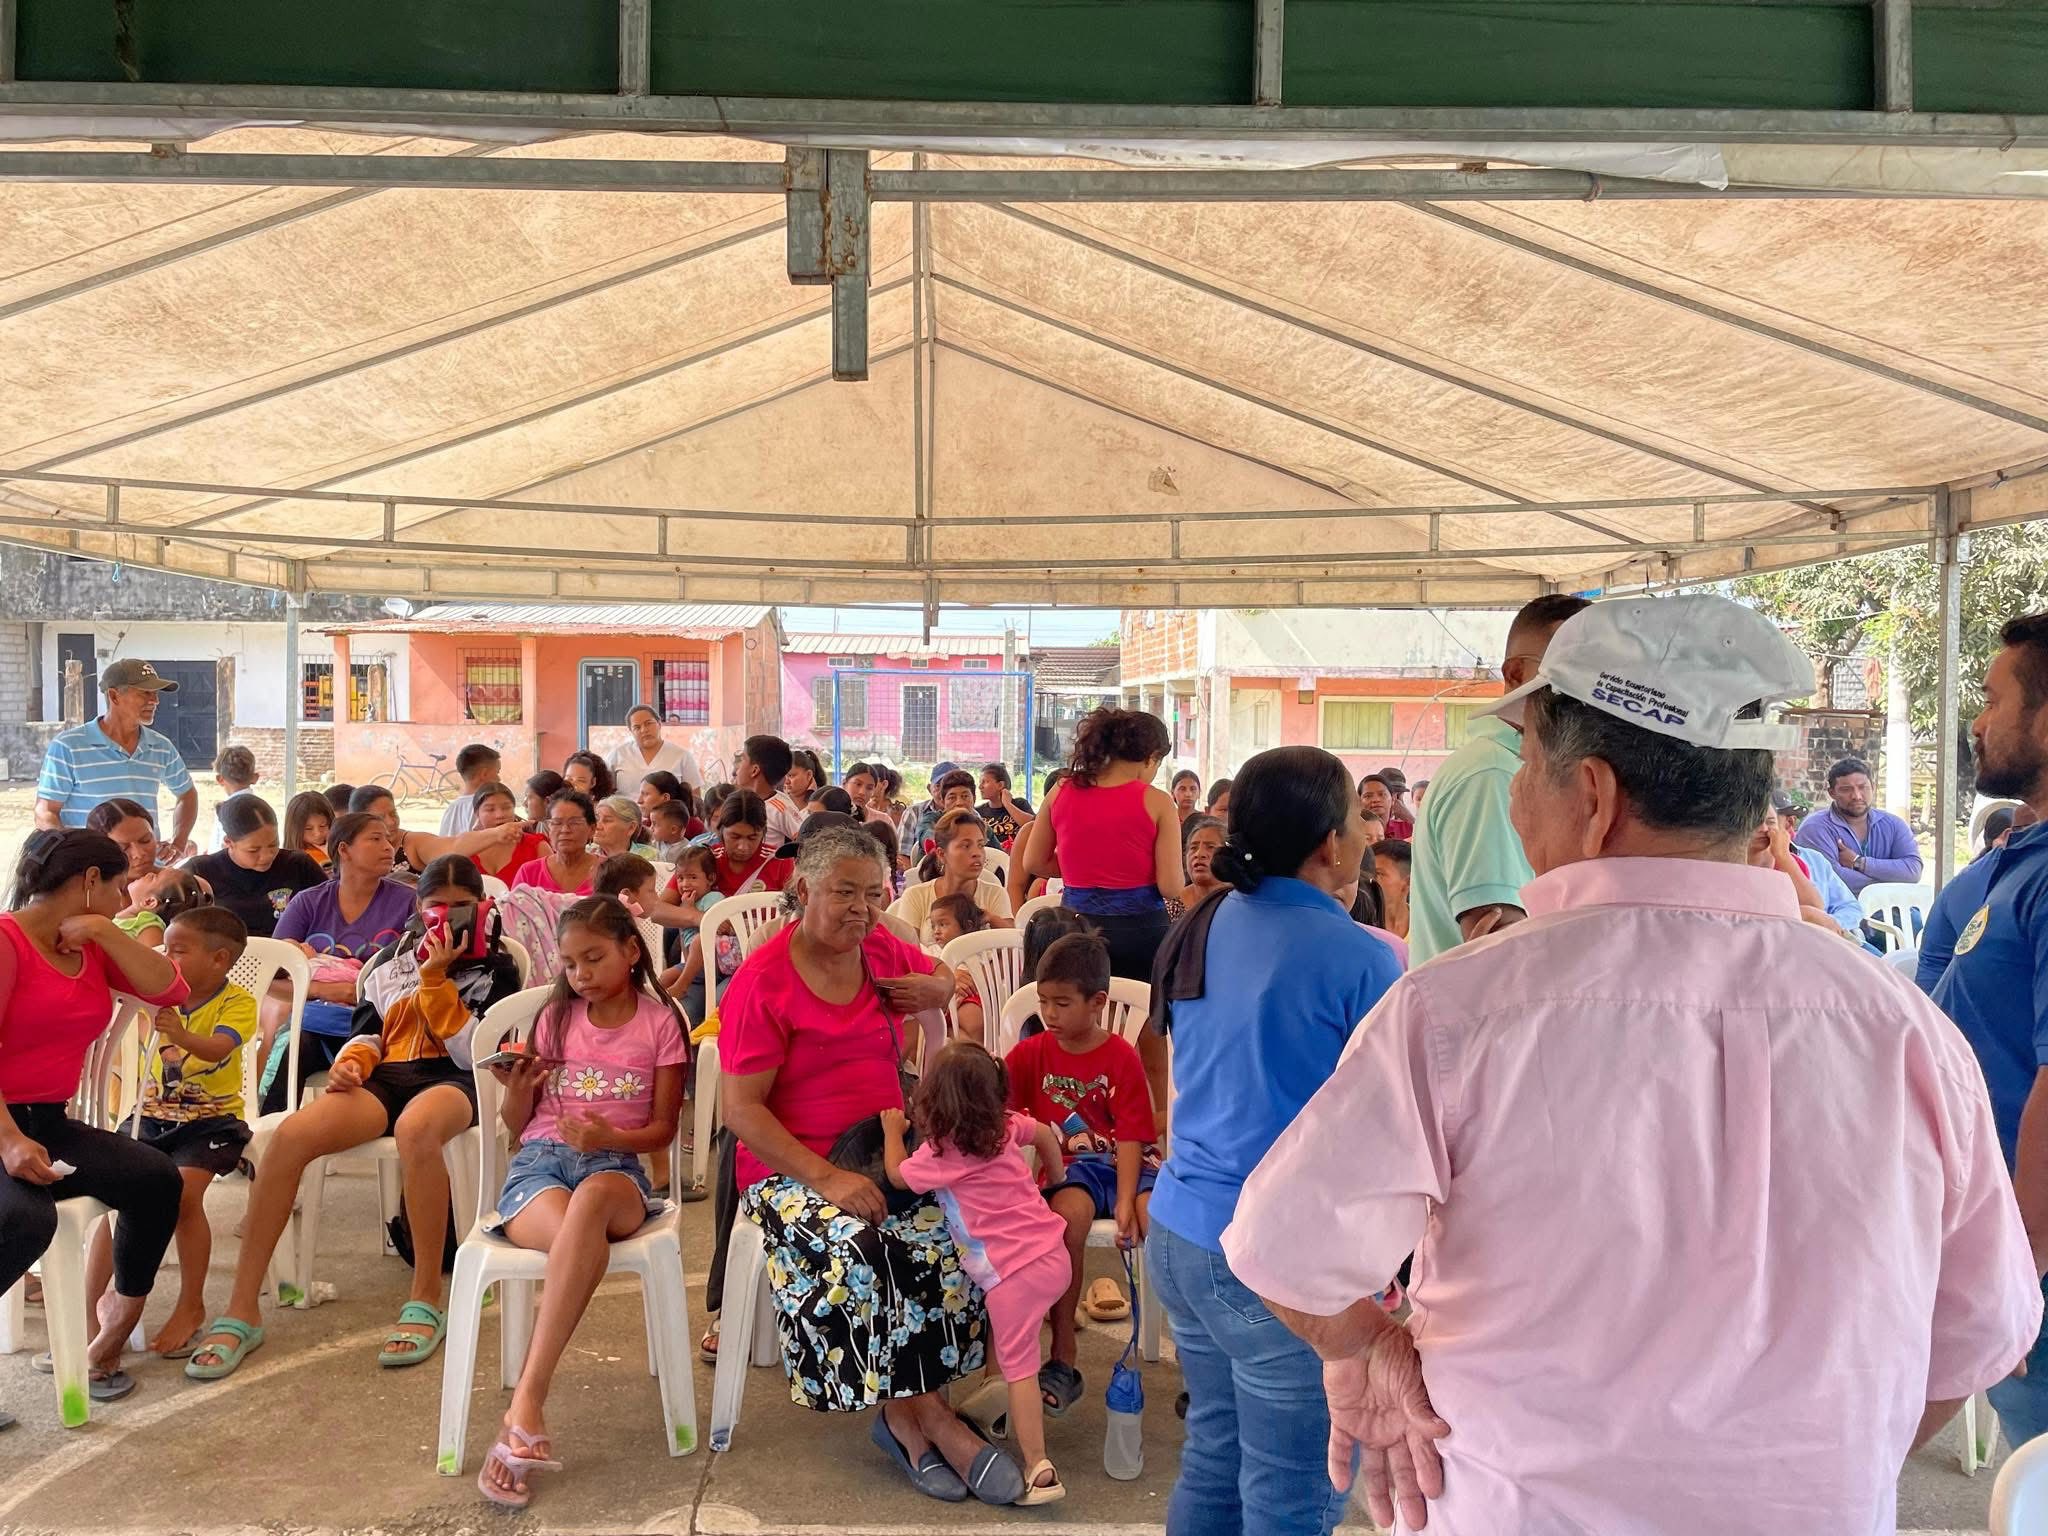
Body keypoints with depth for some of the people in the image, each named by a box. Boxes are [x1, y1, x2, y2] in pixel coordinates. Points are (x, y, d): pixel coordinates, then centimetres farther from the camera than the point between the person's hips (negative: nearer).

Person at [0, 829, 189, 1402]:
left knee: (156, 1178, -14)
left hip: (50, 1123, 7)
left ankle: (121, 1314, 6)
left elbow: (170, 991, 0)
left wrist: (103, 931, -7)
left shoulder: (92, 947, 11)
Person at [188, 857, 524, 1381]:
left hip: (453, 1081, -4)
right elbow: (367, 1029, 23)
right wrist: (351, 1060, -1)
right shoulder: (392, 958, 25)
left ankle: (427, 1301, -30)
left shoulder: (495, 967, 12)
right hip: (387, 1076, 4)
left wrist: (435, 975, -6)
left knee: (416, 1128, -43)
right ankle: (241, 1312, -20)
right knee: (292, 1135, -27)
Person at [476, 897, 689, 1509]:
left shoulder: (660, 1023, 6)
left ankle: (525, 1403, -41)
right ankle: (529, 1412, -34)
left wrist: (611, 1137, -16)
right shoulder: (556, 1017, 14)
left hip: (614, 1165, -1)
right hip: (539, 1161, 2)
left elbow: (662, 1128, 4)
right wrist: (516, 1087, -7)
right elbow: (518, 1122, 16)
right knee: (582, 1237, -38)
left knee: (593, 1199, -42)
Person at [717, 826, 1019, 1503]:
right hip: (792, 1170, -4)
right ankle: (936, 1423, -16)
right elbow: (741, 1109, -12)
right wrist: (828, 1178, -23)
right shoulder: (762, 983, -10)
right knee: (859, 1251, -33)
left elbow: (943, 975, 28)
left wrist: (938, 989, 1)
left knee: (951, 1240, -24)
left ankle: (905, 1417, -9)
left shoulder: (881, 950, 6)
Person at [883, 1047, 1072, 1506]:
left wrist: (892, 1130, 22)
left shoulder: (942, 1152, -12)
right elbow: (1045, 1134, 25)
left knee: (1018, 1367, -1)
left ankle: (1039, 1472, -1)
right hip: (1053, 1253, 8)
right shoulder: (1003, 1124, 6)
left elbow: (898, 1175, 6)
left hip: (1015, 1272, -8)